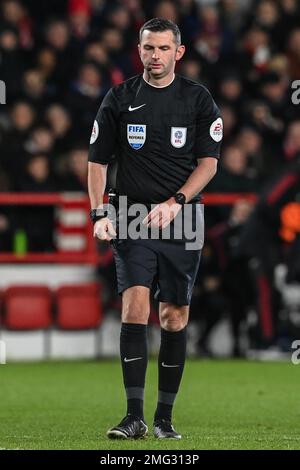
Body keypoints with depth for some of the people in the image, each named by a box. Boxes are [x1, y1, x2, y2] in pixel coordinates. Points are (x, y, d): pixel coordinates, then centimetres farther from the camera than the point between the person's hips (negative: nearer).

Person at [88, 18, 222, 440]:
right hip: (133, 218, -1)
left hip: (182, 219, 1)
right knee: (135, 307, -15)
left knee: (175, 318, 2)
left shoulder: (198, 99, 5)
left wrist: (175, 202, -13)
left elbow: (208, 162, 1)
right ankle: (134, 416, -16)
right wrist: (99, 214, -1)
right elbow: (97, 159, 10)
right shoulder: (119, 99, 6)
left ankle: (165, 418, 11)